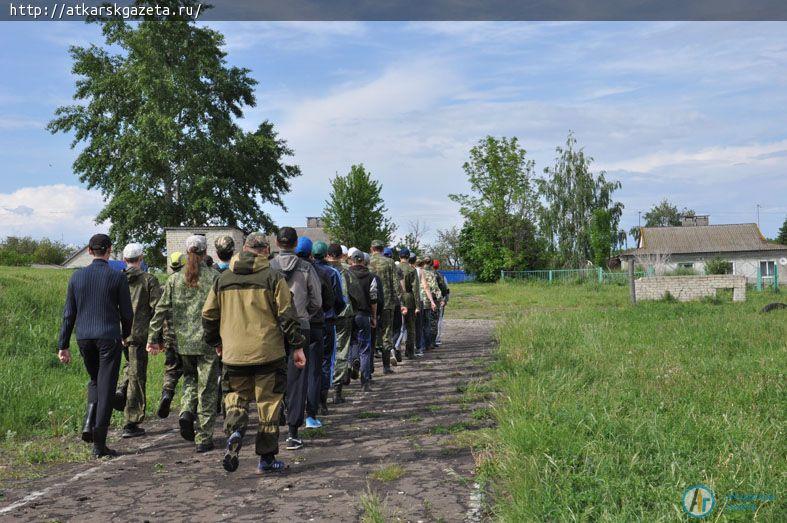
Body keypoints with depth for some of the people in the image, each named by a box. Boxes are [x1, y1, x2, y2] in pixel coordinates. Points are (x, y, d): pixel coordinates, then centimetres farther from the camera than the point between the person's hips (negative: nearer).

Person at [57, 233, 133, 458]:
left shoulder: (77, 276, 3)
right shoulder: (118, 277, -6)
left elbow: (69, 313, 4)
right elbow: (127, 313, -2)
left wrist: (63, 345, 9)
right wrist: (126, 335, 17)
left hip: (84, 338, 4)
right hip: (109, 338, -4)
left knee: (95, 381, 24)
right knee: (106, 387, 1)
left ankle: (89, 423, 4)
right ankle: (99, 444, 2)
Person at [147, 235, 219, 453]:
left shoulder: (174, 279, 3)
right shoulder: (213, 277, -7)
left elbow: (161, 309, 3)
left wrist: (153, 338, 8)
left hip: (183, 342, 3)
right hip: (207, 341, -3)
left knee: (190, 378, 25)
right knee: (207, 388, 5)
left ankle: (187, 412, 0)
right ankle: (203, 438, 8)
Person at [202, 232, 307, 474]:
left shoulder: (223, 279, 8)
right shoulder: (272, 277, -4)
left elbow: (208, 315, 13)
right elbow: (287, 314, -7)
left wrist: (215, 343, 26)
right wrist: (297, 346, -1)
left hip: (233, 353, 3)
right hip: (268, 352, -2)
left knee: (236, 397, 16)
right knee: (268, 402, 7)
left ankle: (235, 431, -13)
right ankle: (267, 458, 12)